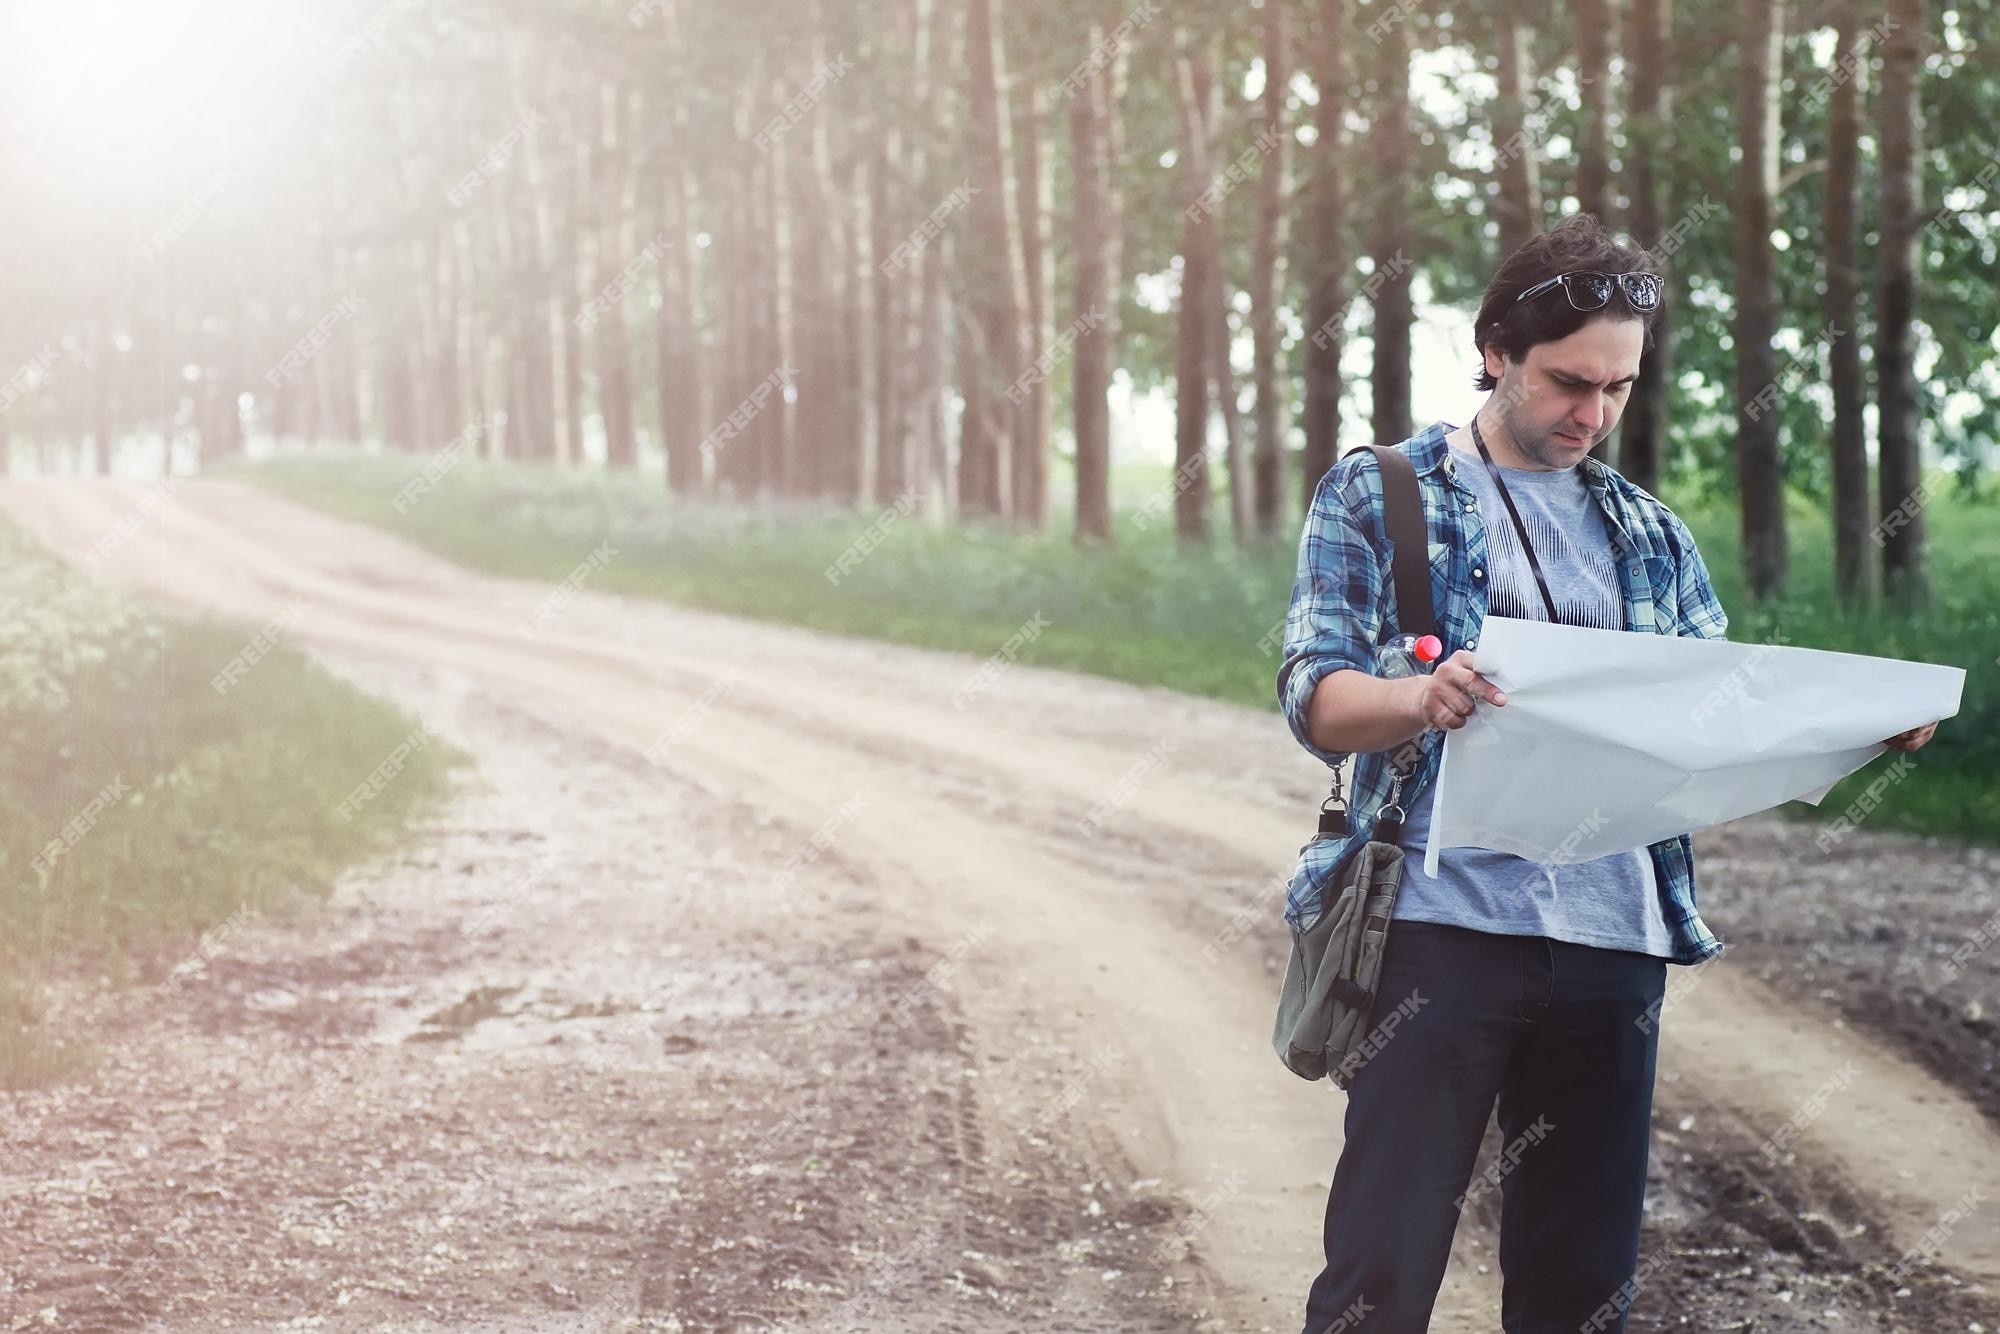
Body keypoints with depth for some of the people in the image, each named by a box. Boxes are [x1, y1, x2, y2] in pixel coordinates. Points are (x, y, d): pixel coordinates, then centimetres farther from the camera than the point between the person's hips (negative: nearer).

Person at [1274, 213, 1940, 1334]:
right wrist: (1420, 700, -31)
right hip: (1441, 929, -4)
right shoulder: (1379, 496, 4)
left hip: (1615, 943, 4)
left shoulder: (1651, 535, 17)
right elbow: (1315, 696, -8)